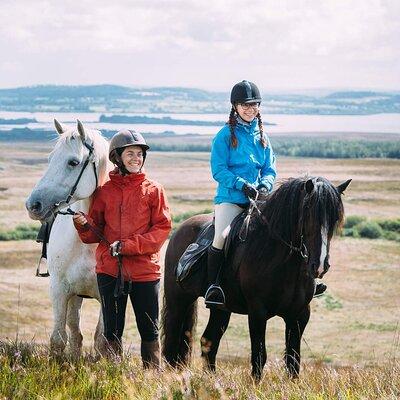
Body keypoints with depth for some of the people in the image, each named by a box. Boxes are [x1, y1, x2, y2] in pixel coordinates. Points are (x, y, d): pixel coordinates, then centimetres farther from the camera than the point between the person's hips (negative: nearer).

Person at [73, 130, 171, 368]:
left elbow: (162, 228, -6)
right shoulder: (104, 191, 6)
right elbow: (93, 235, 8)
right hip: (110, 270, 2)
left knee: (149, 330, 5)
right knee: (112, 330, 6)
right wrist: (83, 224, -15)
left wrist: (128, 246, -16)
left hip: (145, 270, -1)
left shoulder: (153, 190, 1)